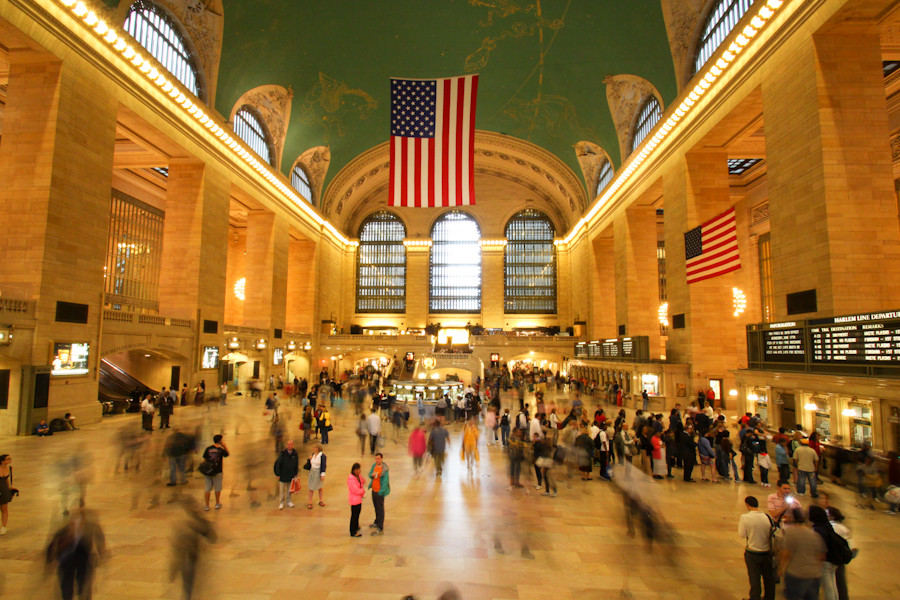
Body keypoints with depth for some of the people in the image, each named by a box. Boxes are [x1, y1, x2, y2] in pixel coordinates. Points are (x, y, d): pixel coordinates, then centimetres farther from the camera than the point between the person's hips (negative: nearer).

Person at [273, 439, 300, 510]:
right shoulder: (283, 453, -16)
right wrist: (278, 474, -10)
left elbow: (296, 463, 4)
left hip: (291, 474, 3)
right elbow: (278, 464, -11)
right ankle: (281, 503, 18)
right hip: (283, 474, -3)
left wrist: (295, 473, 7)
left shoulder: (295, 453, -7)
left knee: (289, 489, 15)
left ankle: (288, 502, 28)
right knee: (281, 489, 5)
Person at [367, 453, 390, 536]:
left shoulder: (385, 469, -21)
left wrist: (381, 491, -21)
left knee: (380, 509, -1)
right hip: (374, 490, 7)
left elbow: (385, 481, -20)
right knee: (376, 507, 23)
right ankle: (377, 522, 41)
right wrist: (372, 475, -14)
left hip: (380, 491, -7)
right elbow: (369, 475, 10)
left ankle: (380, 529, 6)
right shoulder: (374, 465, 1)